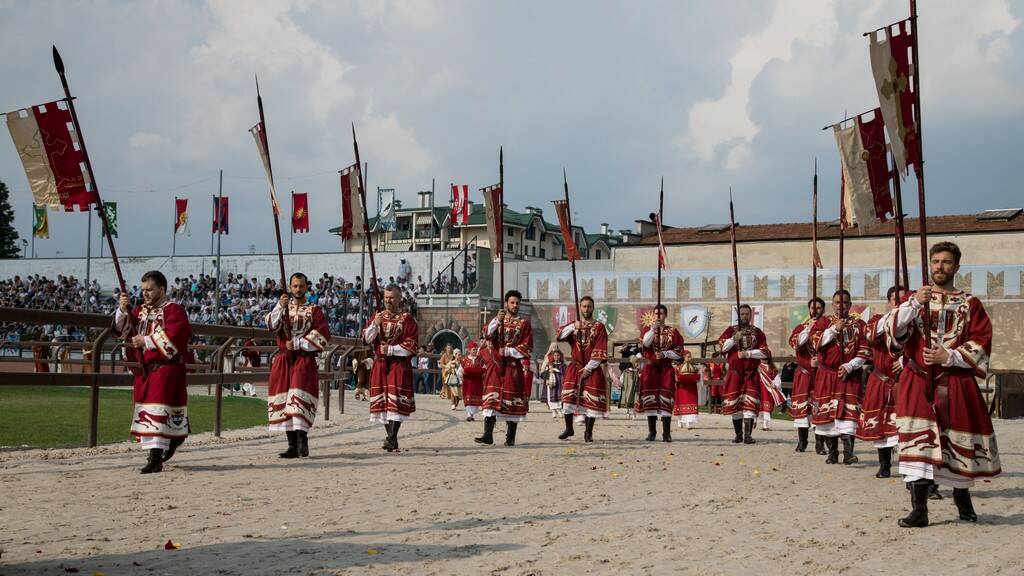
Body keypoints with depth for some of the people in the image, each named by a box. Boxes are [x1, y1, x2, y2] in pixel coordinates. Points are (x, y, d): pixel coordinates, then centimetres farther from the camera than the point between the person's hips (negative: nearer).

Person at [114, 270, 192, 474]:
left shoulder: (173, 311, -6)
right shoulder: (140, 310, 16)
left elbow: (173, 338, -19)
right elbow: (122, 329, 10)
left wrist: (146, 341, -17)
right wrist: (123, 310, -6)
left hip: (166, 369, -8)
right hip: (143, 370, 8)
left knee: (157, 409, -14)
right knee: (144, 409, 11)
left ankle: (156, 458, -16)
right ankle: (174, 438, 31)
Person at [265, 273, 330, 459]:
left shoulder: (314, 310, 6)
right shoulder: (282, 308, 15)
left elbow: (323, 336, -5)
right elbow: (271, 326, -4)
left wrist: (297, 344, -10)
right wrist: (280, 307, -19)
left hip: (304, 360, -3)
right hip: (283, 360, 4)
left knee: (300, 397, -18)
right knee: (283, 400, 0)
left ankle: (302, 440, -19)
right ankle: (292, 445, 4)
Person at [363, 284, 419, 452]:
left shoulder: (407, 319, 0)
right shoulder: (377, 316, 13)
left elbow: (411, 346, -6)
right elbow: (366, 339, 5)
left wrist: (390, 349, -14)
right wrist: (375, 324, -12)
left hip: (399, 365, -5)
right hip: (379, 364, 5)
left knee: (396, 401, -13)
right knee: (382, 401, 5)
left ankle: (392, 438, -17)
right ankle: (390, 436, 14)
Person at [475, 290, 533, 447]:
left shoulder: (524, 323, 7)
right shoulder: (497, 320, 13)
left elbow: (527, 347, -1)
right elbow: (488, 335, -8)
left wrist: (508, 351, -11)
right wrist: (497, 320, -24)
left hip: (514, 368, -1)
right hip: (496, 366, 1)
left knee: (512, 402, -1)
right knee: (491, 399, -8)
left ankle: (510, 438, 3)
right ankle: (488, 435, -10)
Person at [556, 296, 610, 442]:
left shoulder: (599, 327, 3)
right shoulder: (573, 325, 12)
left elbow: (600, 351, -5)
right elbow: (560, 335, -7)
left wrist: (588, 368, -11)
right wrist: (573, 327, -23)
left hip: (592, 368, -2)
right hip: (575, 367, 2)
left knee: (591, 401, -5)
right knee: (567, 396, -9)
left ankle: (588, 432, 5)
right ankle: (568, 428, 4)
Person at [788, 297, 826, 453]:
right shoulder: (801, 327, 12)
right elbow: (795, 343, -5)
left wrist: (820, 361, -12)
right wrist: (808, 328, -9)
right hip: (804, 373, 2)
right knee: (802, 405, 0)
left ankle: (820, 443, -6)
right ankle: (801, 441, 9)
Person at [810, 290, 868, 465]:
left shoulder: (859, 324, 8)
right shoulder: (823, 322, 10)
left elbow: (864, 352, 1)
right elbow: (815, 342, -7)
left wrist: (849, 366, -11)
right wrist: (834, 329, -13)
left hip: (850, 375, -1)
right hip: (827, 376, 1)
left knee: (849, 411, -13)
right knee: (828, 412, 0)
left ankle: (848, 452, -18)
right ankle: (832, 453, 8)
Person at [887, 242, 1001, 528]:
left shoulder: (970, 304, 8)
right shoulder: (914, 300, 10)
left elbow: (981, 345, 0)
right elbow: (893, 332, -6)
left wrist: (949, 357, -12)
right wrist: (913, 303, -20)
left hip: (957, 384, 0)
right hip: (918, 384, 0)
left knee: (958, 443, 7)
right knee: (918, 445, -12)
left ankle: (962, 497, 32)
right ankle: (919, 510, -11)